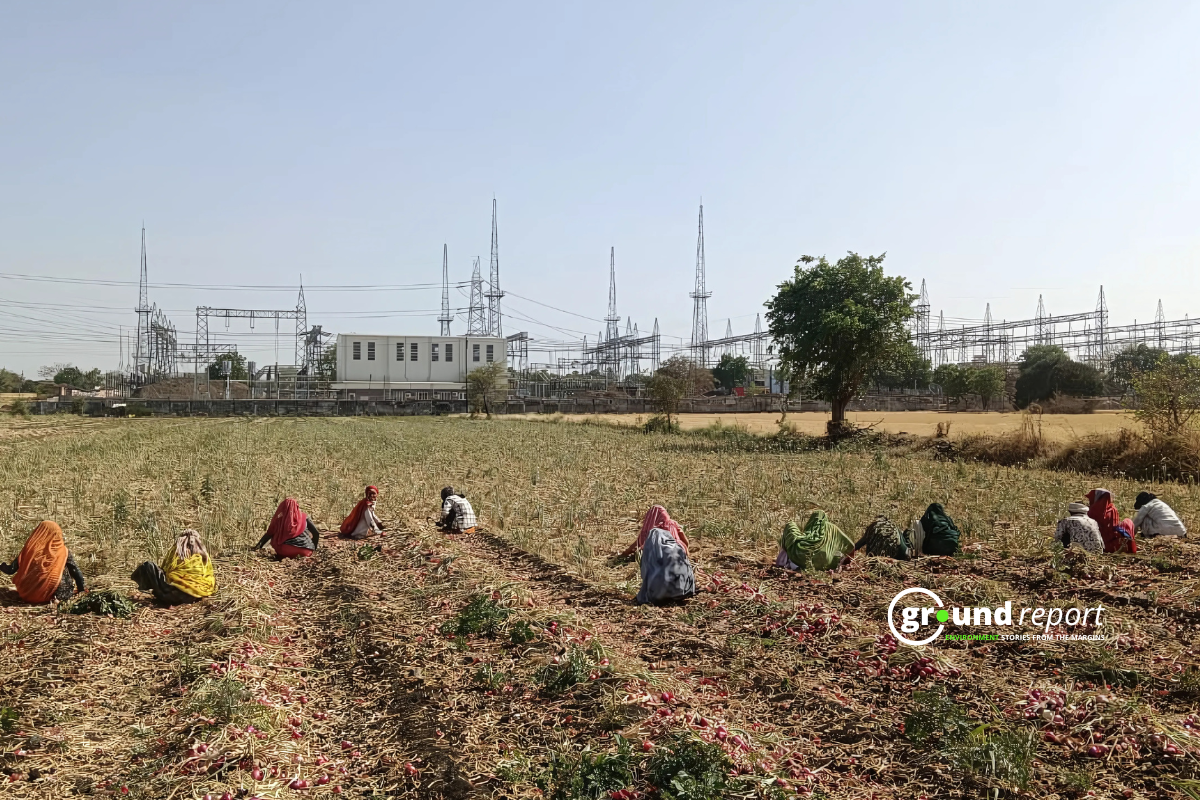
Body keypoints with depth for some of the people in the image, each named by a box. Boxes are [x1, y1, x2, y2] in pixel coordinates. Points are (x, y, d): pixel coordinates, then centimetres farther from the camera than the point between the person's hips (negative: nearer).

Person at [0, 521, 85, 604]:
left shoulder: (31, 549, -1)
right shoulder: (62, 550, -2)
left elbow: (11, 570, 4)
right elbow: (76, 572, 2)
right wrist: (81, 590, 16)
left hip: (29, 595, 4)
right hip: (56, 595, -4)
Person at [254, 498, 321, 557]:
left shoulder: (279, 519, 4)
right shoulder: (304, 517, 6)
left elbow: (269, 534, 5)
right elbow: (316, 533, 5)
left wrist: (258, 546, 17)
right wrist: (313, 548, 20)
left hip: (284, 553, 0)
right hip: (304, 552, 0)